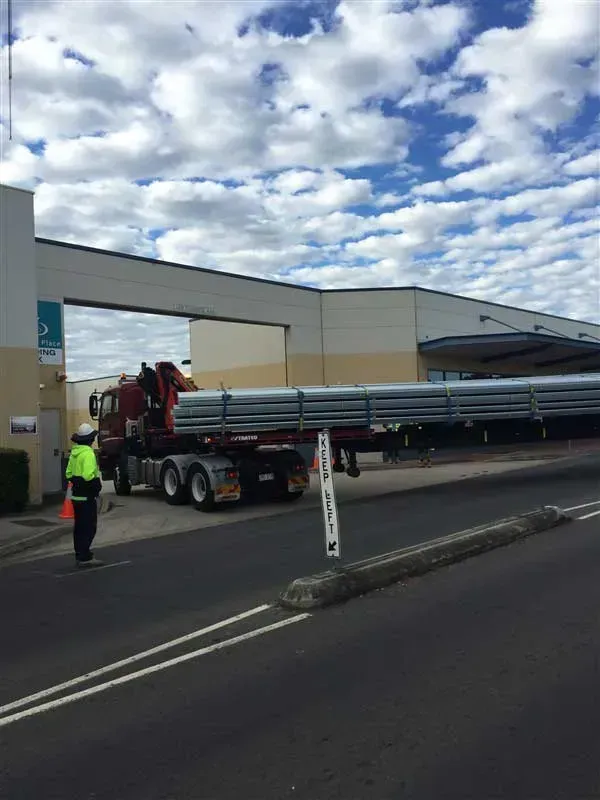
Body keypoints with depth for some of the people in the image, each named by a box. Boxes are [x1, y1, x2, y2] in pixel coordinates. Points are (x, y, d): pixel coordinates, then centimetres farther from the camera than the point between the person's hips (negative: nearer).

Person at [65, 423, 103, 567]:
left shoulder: (74, 453, 11)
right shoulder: (88, 453, -19)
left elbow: (69, 473, 17)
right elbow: (88, 476, -27)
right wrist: (97, 486, -13)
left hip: (77, 494, 10)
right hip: (87, 496, -10)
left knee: (79, 526, 16)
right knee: (89, 527, -5)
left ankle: (80, 554, 25)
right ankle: (85, 558, -4)